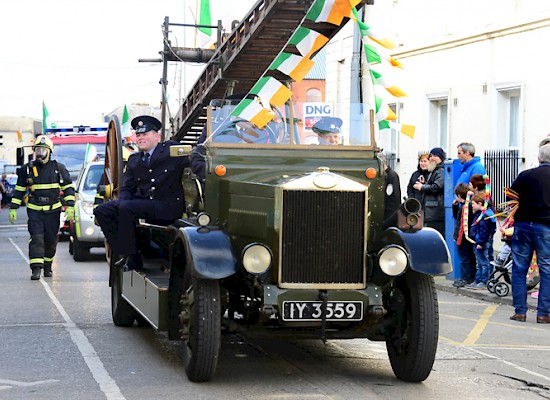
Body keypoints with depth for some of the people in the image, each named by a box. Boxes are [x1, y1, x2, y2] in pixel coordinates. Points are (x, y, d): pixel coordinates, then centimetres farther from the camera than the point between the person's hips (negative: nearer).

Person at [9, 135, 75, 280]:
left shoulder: (59, 168, 2)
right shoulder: (27, 169, 4)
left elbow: (68, 188, 5)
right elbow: (19, 190, 10)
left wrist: (70, 206, -4)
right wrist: (13, 208, 6)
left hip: (53, 211, 1)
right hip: (34, 211, -1)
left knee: (51, 240, 8)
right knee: (36, 238, -12)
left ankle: (47, 266, 27)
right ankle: (36, 269, -16)